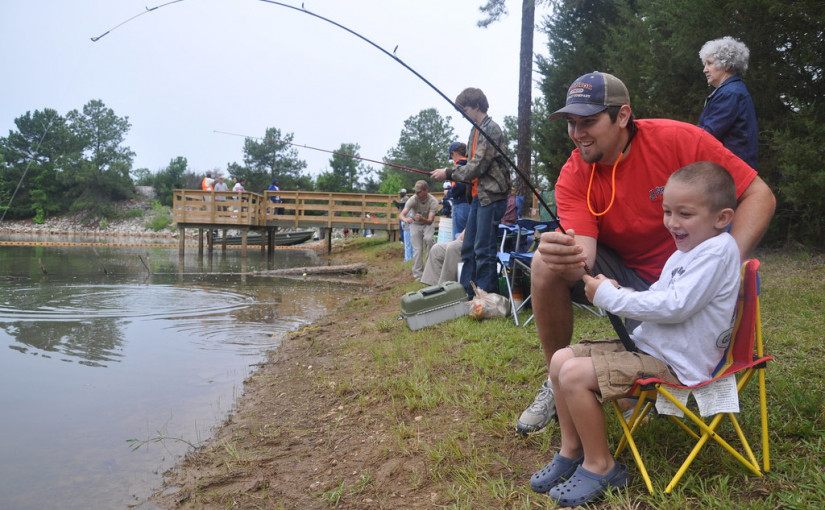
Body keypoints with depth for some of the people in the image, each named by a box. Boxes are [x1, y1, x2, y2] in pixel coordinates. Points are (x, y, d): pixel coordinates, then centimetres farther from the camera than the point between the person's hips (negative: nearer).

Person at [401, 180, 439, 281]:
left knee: (428, 238, -32)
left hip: (428, 223, -1)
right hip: (415, 224, 1)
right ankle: (418, 275, 6)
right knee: (417, 250, -5)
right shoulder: (413, 200, -24)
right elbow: (402, 214, -30)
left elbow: (430, 221, -31)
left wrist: (422, 219, -53)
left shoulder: (433, 201, -27)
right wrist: (406, 219, -54)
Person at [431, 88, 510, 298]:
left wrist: (448, 173, -8)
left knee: (483, 249, -7)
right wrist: (448, 172, 4)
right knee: (468, 247, 12)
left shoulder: (491, 129, -13)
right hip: (479, 195, 10)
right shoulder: (476, 130, 16)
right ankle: (467, 294, 20)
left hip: (492, 196, -10)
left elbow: (477, 167, -17)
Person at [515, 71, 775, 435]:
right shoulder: (573, 177, -12)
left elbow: (759, 195, -14)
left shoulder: (677, 139, -18)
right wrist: (566, 257, -50)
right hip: (623, 273, 2)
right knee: (546, 264, -24)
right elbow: (582, 256, -25)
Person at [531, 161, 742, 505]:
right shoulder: (682, 253, 15)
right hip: (645, 344, 10)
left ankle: (600, 466, -4)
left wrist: (610, 296, -18)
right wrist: (618, 293, -2)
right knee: (561, 359, 2)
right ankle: (572, 450, 12)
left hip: (675, 364, -10)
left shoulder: (719, 250, -17)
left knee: (574, 375, -23)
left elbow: (674, 307, -25)